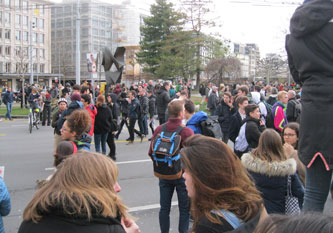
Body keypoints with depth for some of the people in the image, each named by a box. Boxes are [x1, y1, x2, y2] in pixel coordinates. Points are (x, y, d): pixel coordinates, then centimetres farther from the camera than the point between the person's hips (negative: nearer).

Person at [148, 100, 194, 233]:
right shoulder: (187, 132, -19)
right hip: (182, 174, -4)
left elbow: (151, 152, 0)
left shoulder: (159, 129, -5)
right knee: (184, 209, 11)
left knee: (164, 207, 15)